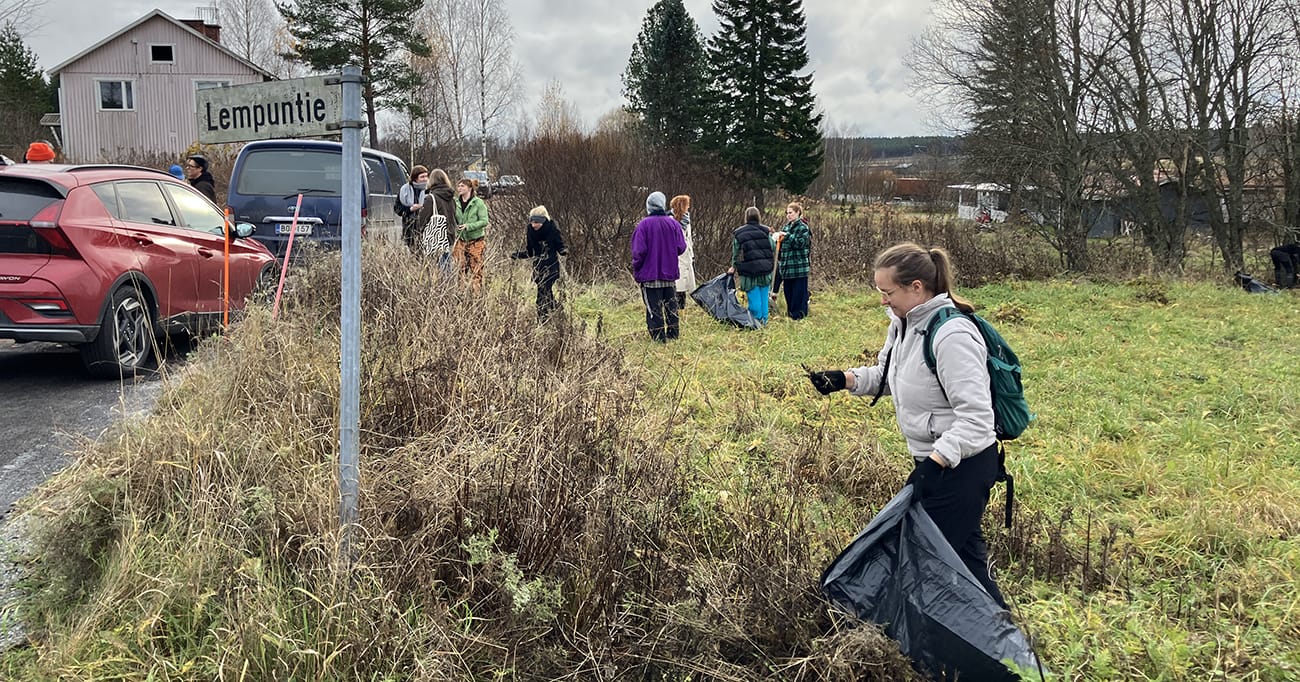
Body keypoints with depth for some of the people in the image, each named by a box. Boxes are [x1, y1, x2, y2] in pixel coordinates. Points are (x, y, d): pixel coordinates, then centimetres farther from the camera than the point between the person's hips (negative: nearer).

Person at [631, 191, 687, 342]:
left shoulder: (643, 225, -12)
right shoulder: (674, 224, -2)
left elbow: (639, 251, -14)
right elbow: (681, 247, -1)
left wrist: (636, 269, -1)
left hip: (649, 274, -4)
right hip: (670, 273, 4)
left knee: (654, 307, 1)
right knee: (671, 305, 16)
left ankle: (659, 337, 1)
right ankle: (673, 334, 22)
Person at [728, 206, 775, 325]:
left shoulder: (738, 233, 0)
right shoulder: (766, 231, 4)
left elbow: (736, 254, 6)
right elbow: (773, 249, 4)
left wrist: (734, 267, 19)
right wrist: (771, 265, 19)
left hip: (749, 270, -2)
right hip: (765, 269, 2)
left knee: (753, 296, 3)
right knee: (764, 295, 11)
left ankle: (756, 319, 6)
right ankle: (764, 320, 15)